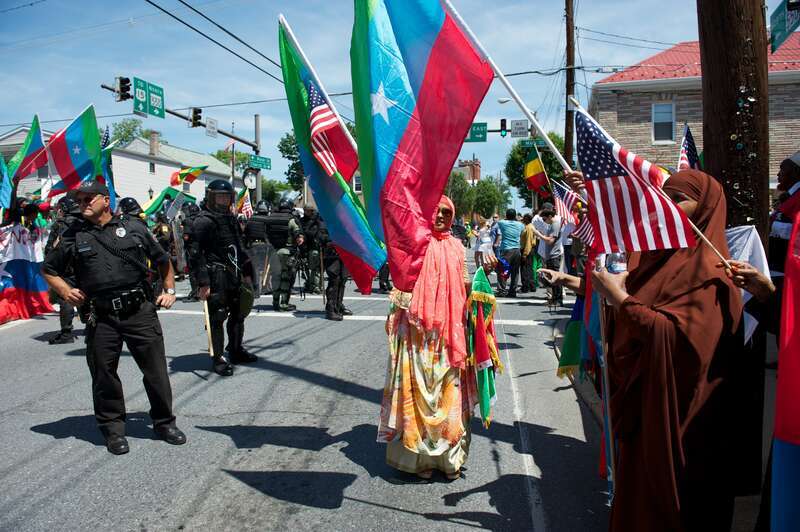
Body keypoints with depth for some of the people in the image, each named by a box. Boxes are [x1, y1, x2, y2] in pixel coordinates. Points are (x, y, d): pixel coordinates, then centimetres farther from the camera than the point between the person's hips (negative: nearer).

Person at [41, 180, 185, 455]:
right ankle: (113, 428, 24)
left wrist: (169, 290, 9)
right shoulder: (74, 238, 9)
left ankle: (164, 422, 19)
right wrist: (65, 291, 2)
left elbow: (163, 260, 18)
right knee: (104, 375, 7)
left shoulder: (133, 229, 8)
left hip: (140, 311, -1)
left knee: (156, 369, 3)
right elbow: (48, 270, 19)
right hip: (101, 319, 1)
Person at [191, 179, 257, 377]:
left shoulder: (230, 219, 17)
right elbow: (198, 254, -16)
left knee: (238, 314, 16)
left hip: (234, 275, 9)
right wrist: (203, 282, -21)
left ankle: (236, 351, 30)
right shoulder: (203, 221, -10)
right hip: (216, 277, -9)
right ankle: (218, 359, 6)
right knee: (217, 318, -3)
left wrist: (246, 272, 19)